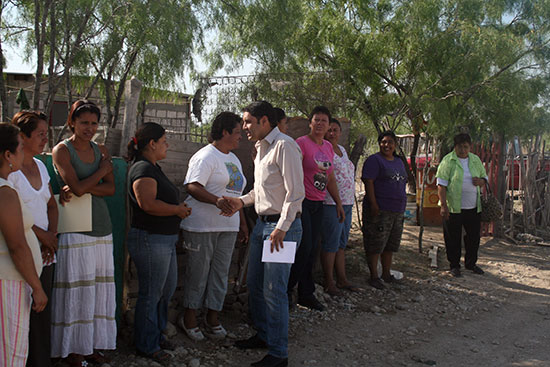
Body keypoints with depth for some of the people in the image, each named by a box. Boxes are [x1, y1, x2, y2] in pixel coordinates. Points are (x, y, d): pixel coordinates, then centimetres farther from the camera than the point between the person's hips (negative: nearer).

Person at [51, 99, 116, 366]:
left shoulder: (101, 151, 13)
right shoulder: (62, 150, -3)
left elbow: (111, 188, 5)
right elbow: (76, 186, -15)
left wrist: (84, 188, -11)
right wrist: (103, 169, -3)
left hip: (101, 226, 5)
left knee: (100, 286, 7)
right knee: (76, 288, -1)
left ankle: (93, 345, 19)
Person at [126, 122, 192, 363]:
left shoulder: (153, 168, 16)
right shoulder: (143, 169, -16)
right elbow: (148, 204, -28)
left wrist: (179, 208, 10)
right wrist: (178, 210, -16)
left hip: (166, 239, 10)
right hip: (150, 239, -10)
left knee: (167, 289, 19)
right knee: (151, 294, 2)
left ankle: (156, 335, 34)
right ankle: (146, 346, 16)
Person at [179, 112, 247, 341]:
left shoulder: (233, 159, 19)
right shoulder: (206, 156, -9)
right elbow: (192, 186, -18)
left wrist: (242, 222, 20)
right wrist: (216, 201, -32)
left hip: (227, 227, 8)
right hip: (202, 225, -8)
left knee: (220, 273, 8)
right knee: (198, 272, 1)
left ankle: (212, 319, 17)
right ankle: (189, 318, 15)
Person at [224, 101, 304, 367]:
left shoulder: (284, 145, -15)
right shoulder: (261, 148, 15)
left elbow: (296, 192, -20)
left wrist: (281, 228, -21)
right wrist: (243, 201, 8)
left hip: (283, 225, -9)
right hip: (261, 223, 10)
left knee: (274, 290, -5)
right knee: (254, 283, 16)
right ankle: (263, 335, 34)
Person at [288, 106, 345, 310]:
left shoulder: (328, 147, 15)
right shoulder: (302, 143, -8)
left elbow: (331, 178, 22)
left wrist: (338, 203, 21)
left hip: (318, 205, 7)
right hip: (302, 202, -7)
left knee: (312, 250, 9)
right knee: (304, 247, -7)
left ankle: (306, 294, 17)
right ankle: (287, 289, 9)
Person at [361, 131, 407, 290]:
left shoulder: (399, 162, 17)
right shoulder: (374, 160, -7)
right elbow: (368, 183, -14)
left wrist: (402, 208, 19)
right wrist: (373, 205, -21)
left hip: (397, 211, 8)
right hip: (379, 210, -8)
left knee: (390, 244, 14)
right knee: (375, 244, -4)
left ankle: (387, 274, 25)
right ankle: (374, 276, 5)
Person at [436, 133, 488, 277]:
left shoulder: (476, 160, 10)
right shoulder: (448, 160, -6)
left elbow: (484, 177, 20)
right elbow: (441, 184, -10)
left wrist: (480, 181, -6)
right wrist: (443, 205, -18)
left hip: (473, 207, 5)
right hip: (453, 207, -5)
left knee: (474, 236, 13)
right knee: (453, 238, 4)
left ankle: (471, 263, 31)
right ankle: (454, 265, 18)